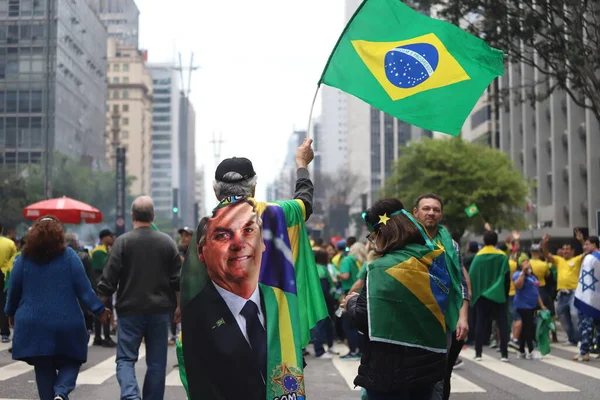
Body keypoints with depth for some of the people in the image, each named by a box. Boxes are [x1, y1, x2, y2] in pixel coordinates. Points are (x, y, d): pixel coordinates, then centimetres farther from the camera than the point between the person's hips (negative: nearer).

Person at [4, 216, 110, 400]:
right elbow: (83, 288, -7)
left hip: (34, 325, 2)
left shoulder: (24, 258, 1)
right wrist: (99, 310, -1)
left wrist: (11, 313, 24)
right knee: (71, 361, 10)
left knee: (43, 368, 12)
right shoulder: (68, 255, -4)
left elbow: (14, 290, 8)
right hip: (66, 322, -2)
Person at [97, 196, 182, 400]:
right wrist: (178, 306, 13)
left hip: (130, 310, -2)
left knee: (125, 358, 3)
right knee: (156, 362, 10)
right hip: (160, 310, 2)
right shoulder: (167, 242, 2)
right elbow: (178, 279, 4)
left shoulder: (123, 241, -7)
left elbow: (108, 279, -8)